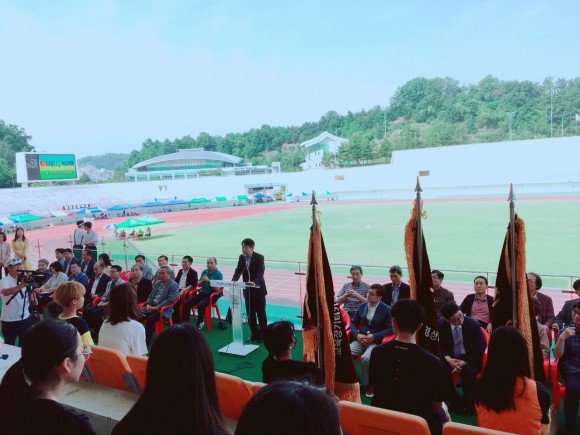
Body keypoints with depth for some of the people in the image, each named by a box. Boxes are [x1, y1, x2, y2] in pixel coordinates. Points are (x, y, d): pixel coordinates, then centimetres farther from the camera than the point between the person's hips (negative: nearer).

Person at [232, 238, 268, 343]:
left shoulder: (259, 257, -14)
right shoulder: (241, 257, 2)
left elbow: (260, 273, -24)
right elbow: (238, 271, 4)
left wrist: (254, 282, -42)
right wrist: (233, 282, -15)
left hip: (258, 289, -5)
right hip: (247, 290, 5)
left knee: (261, 313, 4)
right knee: (250, 313, 10)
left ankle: (263, 334, 15)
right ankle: (255, 334, 22)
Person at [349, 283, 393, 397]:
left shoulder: (387, 310, -4)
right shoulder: (362, 306, 9)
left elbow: (391, 329, -8)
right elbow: (353, 323, 14)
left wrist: (374, 336, -16)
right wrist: (357, 334, -7)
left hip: (376, 342, -4)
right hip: (361, 339, 5)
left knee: (366, 358, -34)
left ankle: (368, 384, -7)